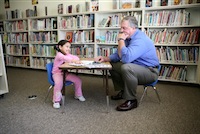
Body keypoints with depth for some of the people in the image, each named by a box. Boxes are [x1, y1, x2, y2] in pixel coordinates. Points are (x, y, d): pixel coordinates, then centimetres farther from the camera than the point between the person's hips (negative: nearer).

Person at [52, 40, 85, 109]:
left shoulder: (68, 55, 8)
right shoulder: (59, 55, -17)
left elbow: (75, 57, -2)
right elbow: (64, 58, -39)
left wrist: (77, 60, -28)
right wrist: (73, 60, -56)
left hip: (65, 73, 7)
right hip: (57, 73, -7)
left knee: (78, 80, -3)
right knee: (59, 83, -36)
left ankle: (78, 95, 19)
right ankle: (56, 101, -17)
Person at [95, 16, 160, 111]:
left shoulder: (140, 39, -25)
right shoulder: (128, 37, 5)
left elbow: (126, 58, -38)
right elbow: (118, 55, 12)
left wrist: (121, 40, -24)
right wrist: (105, 58, -5)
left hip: (150, 71, -9)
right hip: (136, 67, 10)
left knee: (126, 67, -37)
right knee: (112, 65, 12)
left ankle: (131, 100, -17)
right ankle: (123, 91, 19)